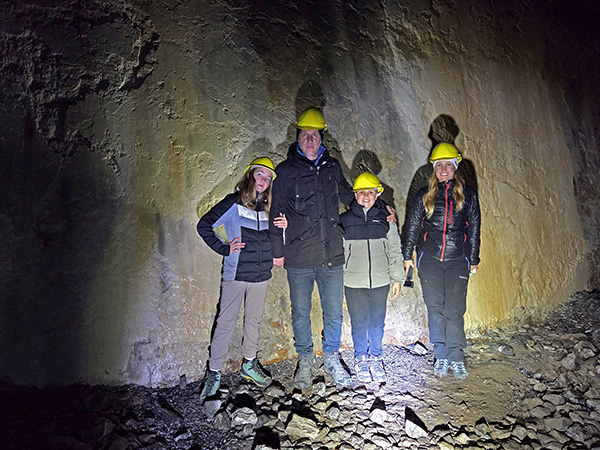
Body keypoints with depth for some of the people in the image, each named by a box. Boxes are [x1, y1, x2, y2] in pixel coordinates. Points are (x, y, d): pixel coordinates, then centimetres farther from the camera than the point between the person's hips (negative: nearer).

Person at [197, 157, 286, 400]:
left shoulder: (268, 207, 10)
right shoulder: (234, 202, -4)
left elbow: (271, 239, 18)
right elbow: (204, 225, -3)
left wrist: (283, 226, -1)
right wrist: (224, 248, -9)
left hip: (261, 274, 5)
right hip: (236, 274, -5)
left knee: (254, 320, 16)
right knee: (226, 323, 1)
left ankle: (249, 364, 35)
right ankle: (213, 373, 17)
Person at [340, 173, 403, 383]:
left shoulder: (386, 220, 4)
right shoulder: (344, 221, 1)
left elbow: (395, 251, 9)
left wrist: (397, 278, 8)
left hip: (380, 281, 1)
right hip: (354, 283, -1)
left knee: (377, 322, 11)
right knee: (359, 323, 7)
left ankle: (376, 359, 30)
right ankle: (361, 360, 27)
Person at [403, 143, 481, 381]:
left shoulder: (467, 195, 6)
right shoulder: (424, 195, 6)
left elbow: (474, 229, 11)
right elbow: (413, 225, 11)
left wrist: (474, 259, 10)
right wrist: (407, 254, 10)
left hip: (458, 260, 0)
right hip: (430, 258, 1)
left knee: (454, 309, -2)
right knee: (435, 307, 1)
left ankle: (456, 358, 12)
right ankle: (441, 356, 14)